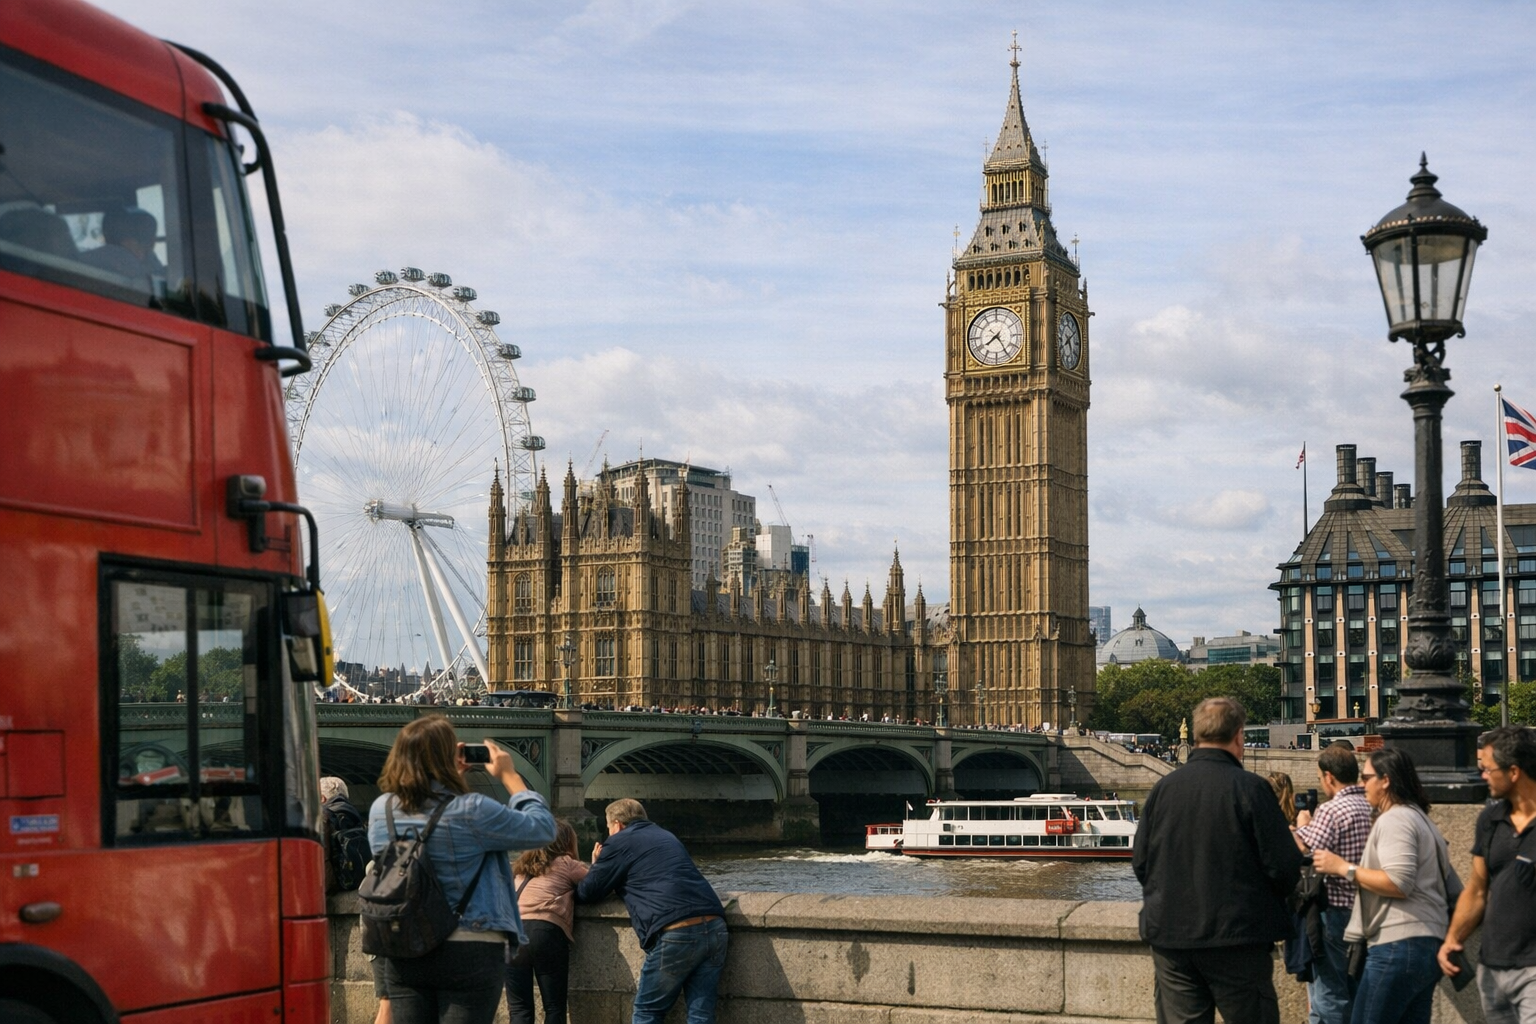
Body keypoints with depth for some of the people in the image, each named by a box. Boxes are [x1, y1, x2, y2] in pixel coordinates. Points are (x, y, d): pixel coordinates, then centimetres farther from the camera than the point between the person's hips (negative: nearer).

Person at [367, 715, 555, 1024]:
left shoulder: (381, 810, -2)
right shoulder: (471, 811, -17)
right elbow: (543, 828, -5)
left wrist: (452, 779, 17)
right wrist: (509, 776, 4)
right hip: (469, 952, -5)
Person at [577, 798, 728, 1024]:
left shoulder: (619, 842, 9)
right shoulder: (665, 836, 31)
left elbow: (586, 893, 14)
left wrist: (596, 868, 33)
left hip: (677, 932, -6)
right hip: (714, 926, 6)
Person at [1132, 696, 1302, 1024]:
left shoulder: (1163, 788, 1)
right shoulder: (1250, 789, -11)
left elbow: (1140, 864, 6)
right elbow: (1285, 867, -11)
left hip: (1170, 936, 4)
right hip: (1237, 938, -4)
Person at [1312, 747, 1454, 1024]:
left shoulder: (1394, 820, -9)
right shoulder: (1420, 818, 22)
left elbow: (1399, 883, -20)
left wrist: (1344, 868, -13)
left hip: (1399, 946, -10)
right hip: (1430, 945, 10)